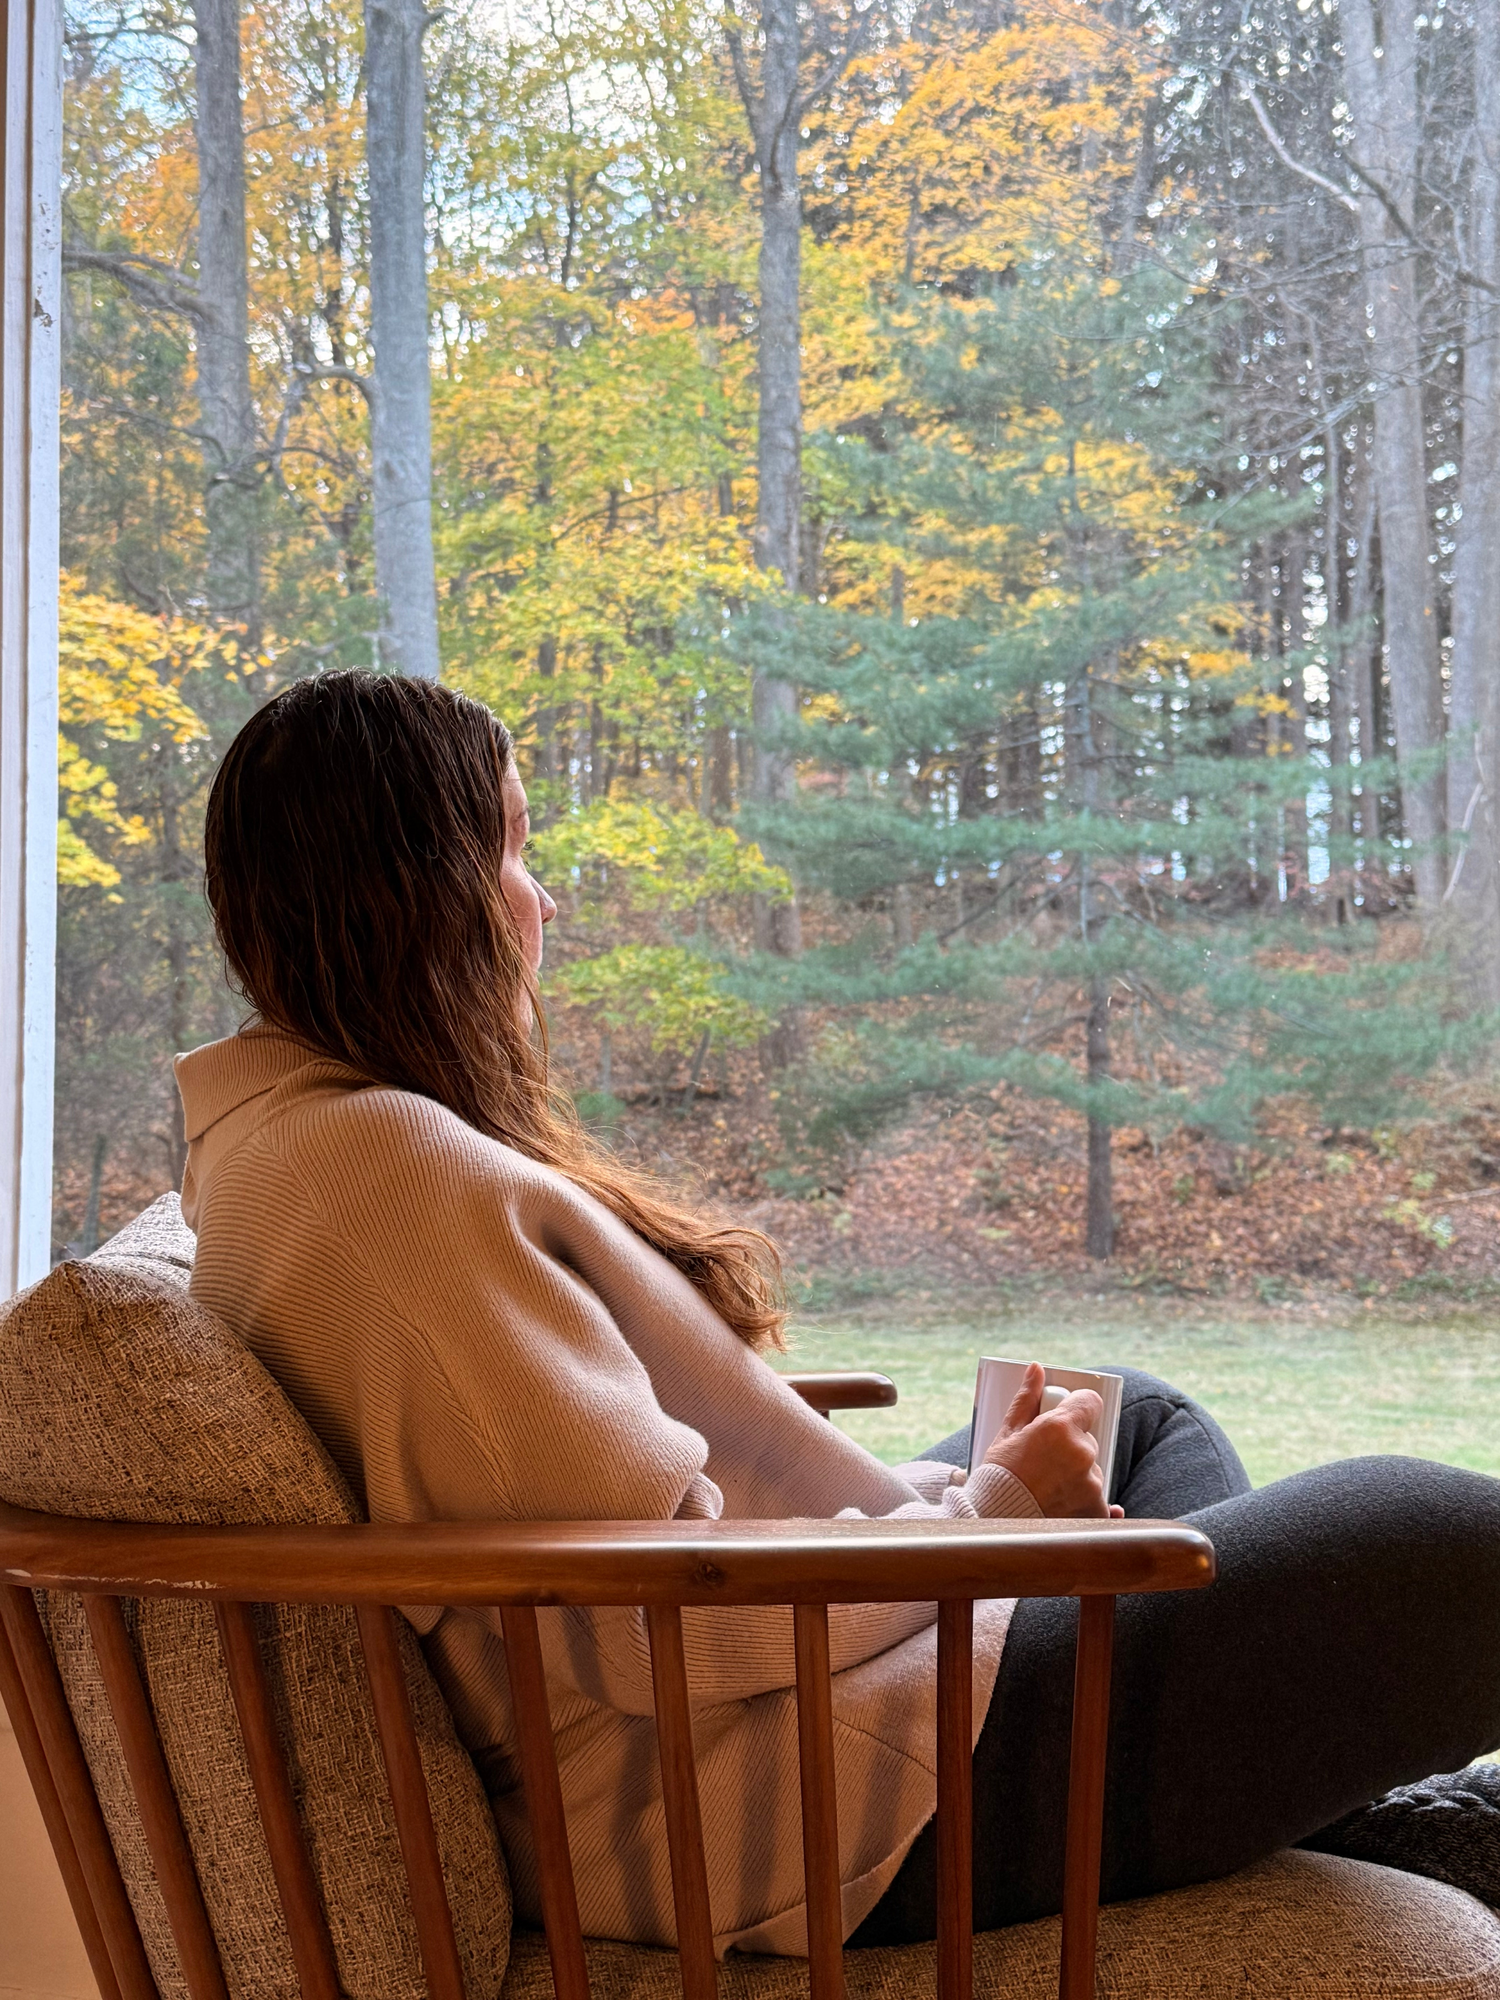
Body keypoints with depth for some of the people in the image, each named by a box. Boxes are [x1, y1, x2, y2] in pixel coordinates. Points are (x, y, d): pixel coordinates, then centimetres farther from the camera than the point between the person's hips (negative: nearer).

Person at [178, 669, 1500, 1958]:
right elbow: (661, 1624, -27)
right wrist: (985, 1511, -11)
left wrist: (927, 1491, 6)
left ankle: (1343, 1817, 29)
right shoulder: (396, 1169, -24)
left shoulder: (285, 1142, 10)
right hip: (773, 1792, -11)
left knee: (1148, 1422, 28)